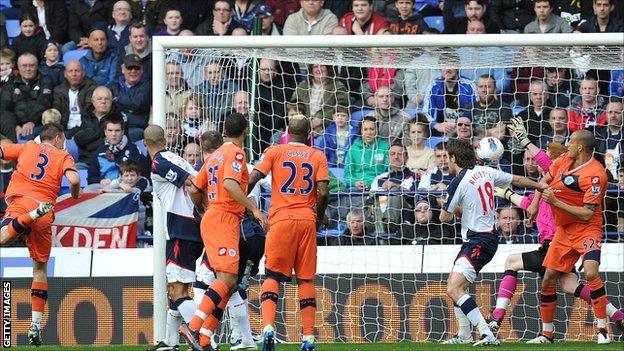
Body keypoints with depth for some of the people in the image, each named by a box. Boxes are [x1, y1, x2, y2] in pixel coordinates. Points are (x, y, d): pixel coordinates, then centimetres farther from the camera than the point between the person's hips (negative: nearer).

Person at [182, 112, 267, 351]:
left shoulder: (215, 156, 21)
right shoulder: (235, 153, -5)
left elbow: (194, 190, 22)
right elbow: (230, 184, -22)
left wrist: (203, 213, 38)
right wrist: (253, 208, -22)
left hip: (211, 218, 9)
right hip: (224, 219, -9)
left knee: (229, 283, 8)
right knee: (227, 279, -18)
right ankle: (193, 327, -32)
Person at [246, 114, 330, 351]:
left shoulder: (275, 152, 5)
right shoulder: (318, 157, 7)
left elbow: (252, 179, -6)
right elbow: (323, 193, -3)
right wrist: (319, 217, 13)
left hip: (281, 219, -1)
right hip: (307, 221, 1)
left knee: (272, 276, 1)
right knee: (306, 279, 7)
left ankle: (268, 328, -20)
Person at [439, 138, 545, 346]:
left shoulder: (459, 182, -16)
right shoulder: (485, 172, 7)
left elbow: (444, 217, -7)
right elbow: (516, 180, 21)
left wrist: (456, 209, 16)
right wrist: (540, 186, 37)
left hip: (478, 242, -10)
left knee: (454, 290, -19)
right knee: (454, 286, 21)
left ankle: (486, 334, -29)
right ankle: (464, 336, 26)